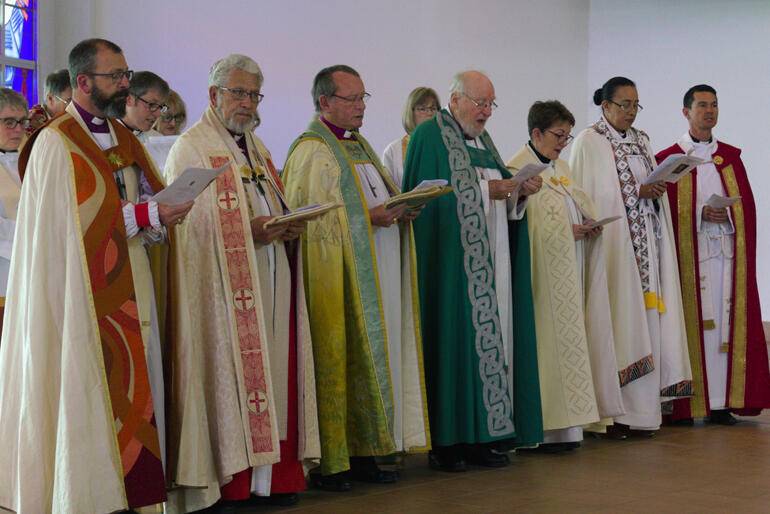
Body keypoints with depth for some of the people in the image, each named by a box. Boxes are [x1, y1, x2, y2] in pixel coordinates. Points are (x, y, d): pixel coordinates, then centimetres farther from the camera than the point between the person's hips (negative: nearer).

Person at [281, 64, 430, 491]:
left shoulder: (359, 145, 21)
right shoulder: (311, 150, -7)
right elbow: (307, 217, -16)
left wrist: (399, 211, 6)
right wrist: (369, 217, -20)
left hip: (376, 277, 9)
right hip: (337, 277, -9)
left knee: (371, 360, 8)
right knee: (334, 362, -6)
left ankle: (362, 454, 13)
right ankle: (327, 463, -1)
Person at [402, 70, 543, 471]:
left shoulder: (482, 140, 20)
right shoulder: (429, 136, -3)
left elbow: (504, 204, 20)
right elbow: (427, 197, -14)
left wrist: (519, 191, -1)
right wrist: (483, 189, -16)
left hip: (489, 263, 8)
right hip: (450, 262, -8)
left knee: (490, 337, 4)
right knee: (453, 343, -9)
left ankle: (482, 437, 8)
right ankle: (445, 442, -3)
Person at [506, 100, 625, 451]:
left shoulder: (561, 169, 19)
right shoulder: (517, 169, -7)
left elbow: (578, 206, 25)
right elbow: (524, 225, -13)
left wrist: (589, 223, 3)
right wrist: (566, 231, -16)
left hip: (568, 270, 8)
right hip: (543, 272, -8)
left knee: (568, 336, 5)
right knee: (547, 337, -10)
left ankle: (564, 425, 7)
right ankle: (542, 428, -6)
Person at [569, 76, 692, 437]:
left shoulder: (641, 141, 20)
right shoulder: (589, 142, -1)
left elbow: (657, 186, 21)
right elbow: (588, 195, -10)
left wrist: (655, 191, -3)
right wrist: (637, 192, -15)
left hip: (643, 242, 6)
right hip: (611, 241, -6)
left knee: (645, 320, 1)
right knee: (616, 320, -10)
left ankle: (640, 411, 3)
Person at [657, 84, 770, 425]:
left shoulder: (731, 156, 16)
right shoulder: (669, 158, 5)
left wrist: (727, 215, -9)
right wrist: (701, 214, -15)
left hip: (728, 252, 3)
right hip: (689, 253, -3)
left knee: (727, 323, -1)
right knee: (690, 323, -6)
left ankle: (722, 403, 1)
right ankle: (686, 406, -3)